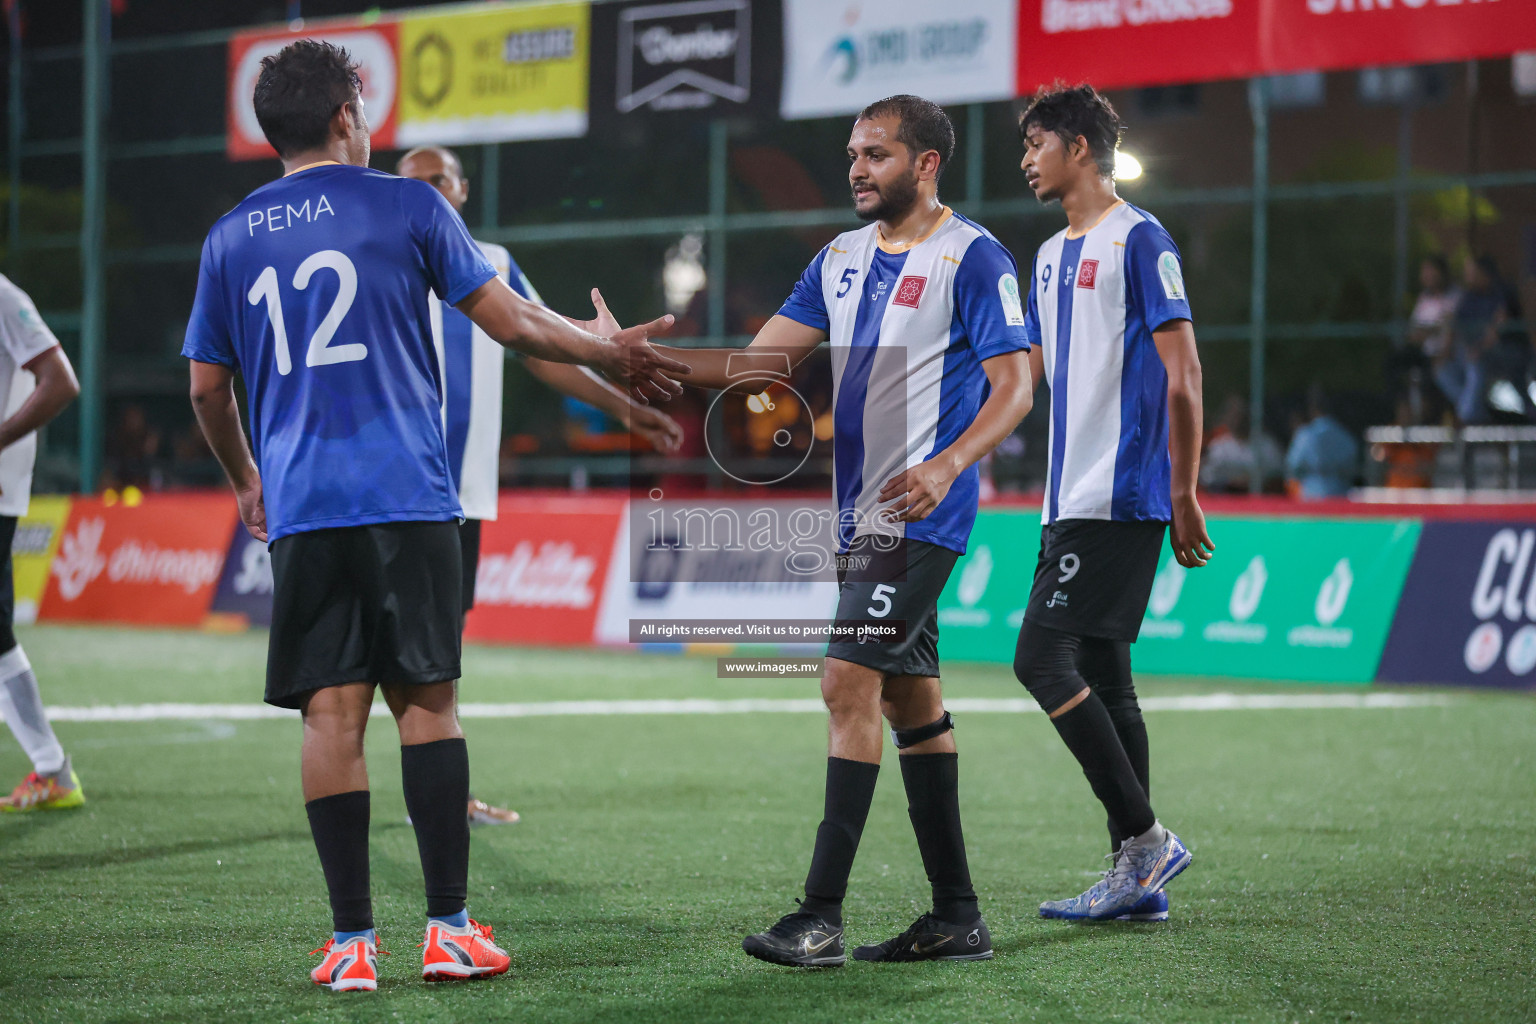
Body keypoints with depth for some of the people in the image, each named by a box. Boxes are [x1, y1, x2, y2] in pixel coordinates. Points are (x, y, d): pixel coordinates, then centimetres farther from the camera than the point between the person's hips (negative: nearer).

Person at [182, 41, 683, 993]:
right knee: (427, 699, 4)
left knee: (331, 712, 1)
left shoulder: (232, 237, 11)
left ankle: (353, 941, -2)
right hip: (408, 499, -2)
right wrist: (608, 350, 20)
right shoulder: (407, 206, 3)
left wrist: (247, 483, 32)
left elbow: (207, 387, 15)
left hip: (300, 510, 2)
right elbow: (510, 320, 4)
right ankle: (450, 930, 2)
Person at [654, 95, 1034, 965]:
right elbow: (768, 359, 12)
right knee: (910, 700, 10)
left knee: (850, 681, -15)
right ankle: (958, 916, 16)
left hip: (920, 513, -8)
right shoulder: (843, 257, 15)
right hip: (859, 513, 8)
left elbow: (1014, 387, -11)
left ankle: (822, 916, -14)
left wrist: (947, 464, -26)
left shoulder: (972, 257, -7)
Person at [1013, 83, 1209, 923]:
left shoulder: (1138, 240, -8)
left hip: (1118, 497, -9)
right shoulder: (1052, 255, 19)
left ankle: (1145, 837, -10)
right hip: (1071, 499, 9)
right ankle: (1137, 876, 9)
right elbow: (1025, 371, 26)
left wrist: (1184, 495, -14)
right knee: (1101, 677, 7)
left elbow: (1182, 373, -11)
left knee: (1043, 659, -15)